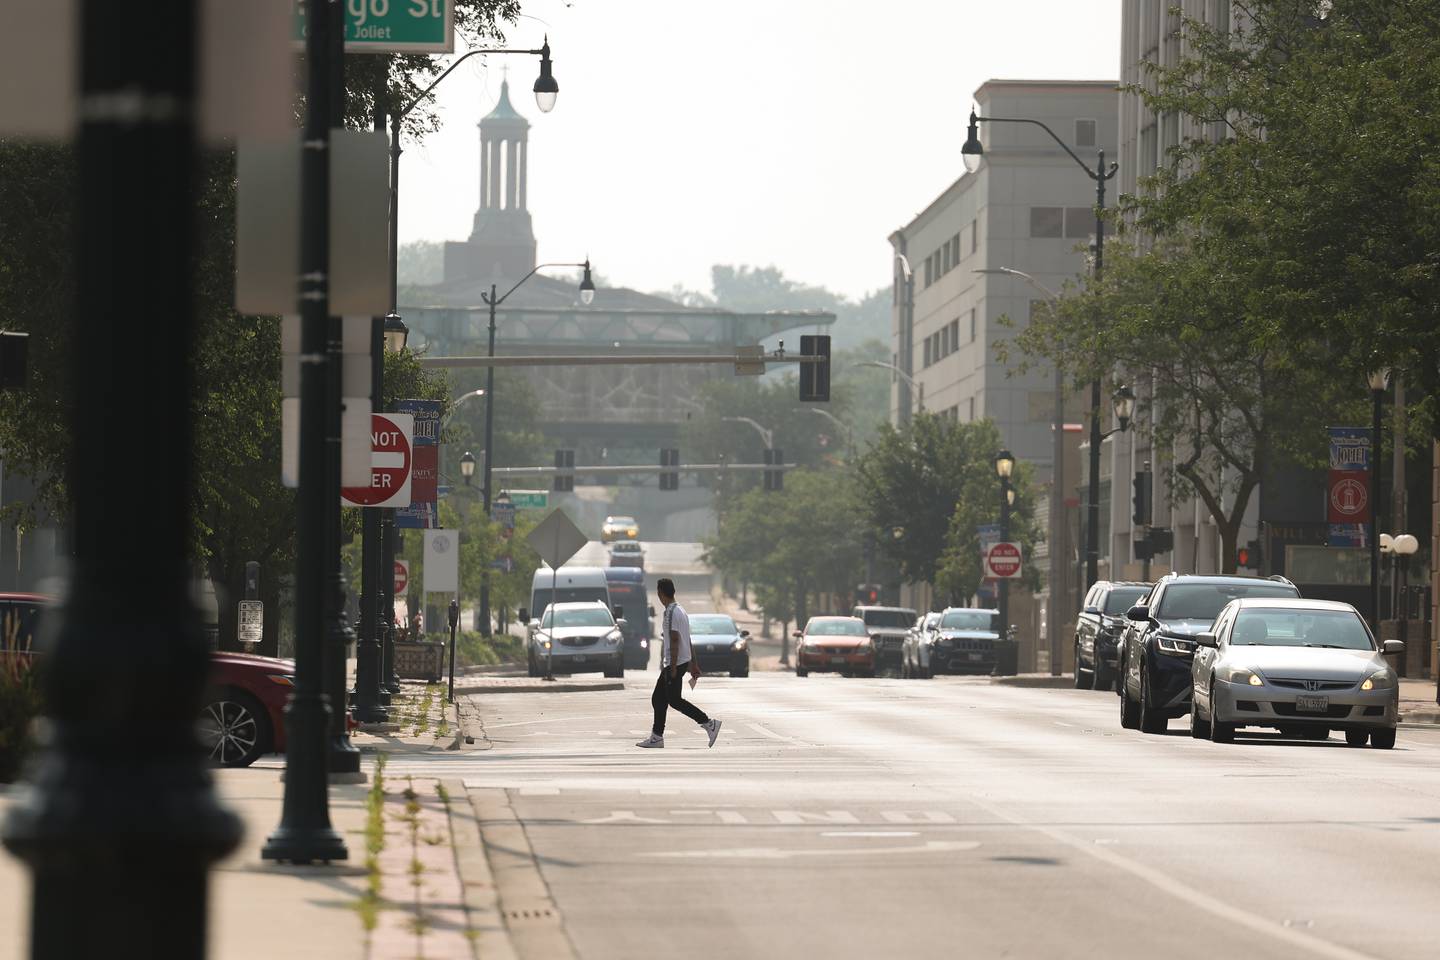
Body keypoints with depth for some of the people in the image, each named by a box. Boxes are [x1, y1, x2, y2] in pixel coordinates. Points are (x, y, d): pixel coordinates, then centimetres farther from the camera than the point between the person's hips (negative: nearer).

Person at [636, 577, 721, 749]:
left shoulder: (671, 612, -17)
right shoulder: (680, 610, 14)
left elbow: (675, 640, -21)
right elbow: (688, 640, 18)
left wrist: (673, 667, -21)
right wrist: (693, 664, 21)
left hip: (674, 664, -10)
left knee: (674, 700, -7)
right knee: (658, 699, 11)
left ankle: (709, 723, -8)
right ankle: (656, 736, 12)